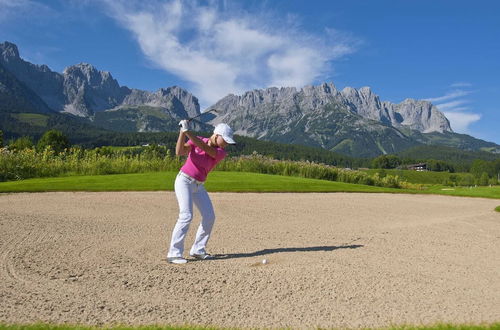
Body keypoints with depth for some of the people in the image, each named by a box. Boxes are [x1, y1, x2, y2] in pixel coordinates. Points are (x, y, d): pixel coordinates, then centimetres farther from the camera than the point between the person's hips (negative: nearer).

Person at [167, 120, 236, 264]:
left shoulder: (221, 153, -7)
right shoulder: (196, 140, -7)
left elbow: (204, 148, -24)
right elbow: (179, 152, -20)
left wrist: (187, 131, -32)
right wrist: (182, 132, -31)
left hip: (198, 186, 5)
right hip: (184, 181, -4)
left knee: (209, 216, -1)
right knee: (186, 215, -19)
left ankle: (197, 250, 12)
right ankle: (174, 254, -15)